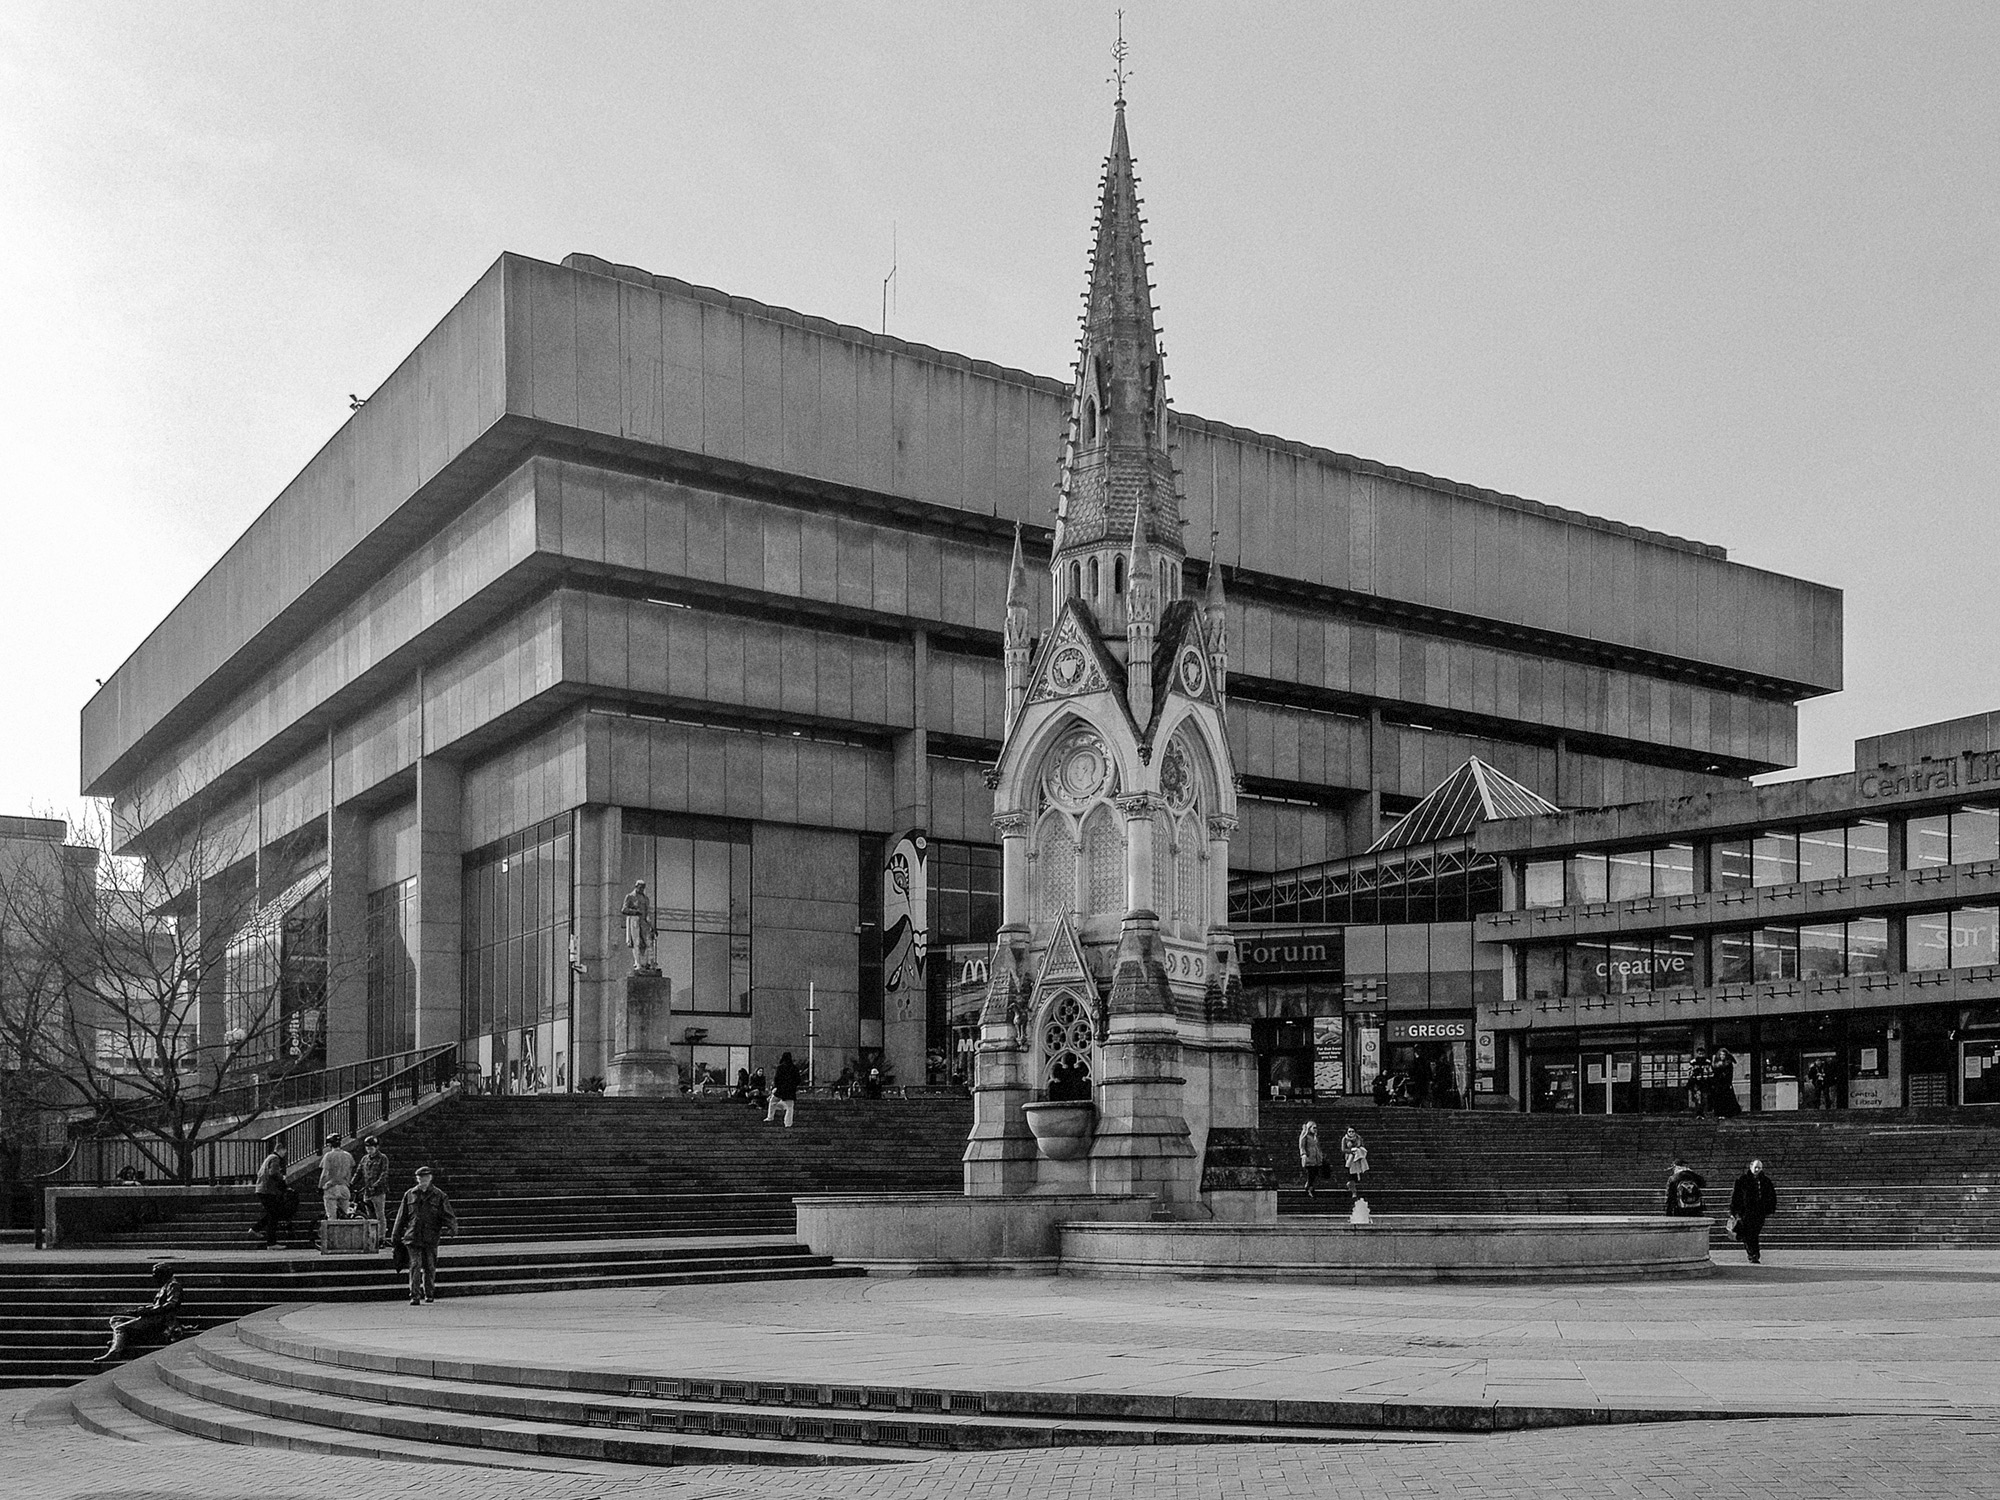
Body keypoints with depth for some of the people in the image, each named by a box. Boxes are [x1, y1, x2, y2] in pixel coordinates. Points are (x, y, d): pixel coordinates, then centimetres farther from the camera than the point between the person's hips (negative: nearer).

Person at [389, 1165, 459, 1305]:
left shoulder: (439, 1195, 5)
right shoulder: (410, 1195, 10)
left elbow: (448, 1215, 1)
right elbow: (401, 1217, 14)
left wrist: (452, 1227, -20)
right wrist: (395, 1238, 14)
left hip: (431, 1239, 0)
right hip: (413, 1236, 0)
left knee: (430, 1266, 6)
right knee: (415, 1265, -9)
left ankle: (429, 1293, 24)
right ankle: (415, 1296, -8)